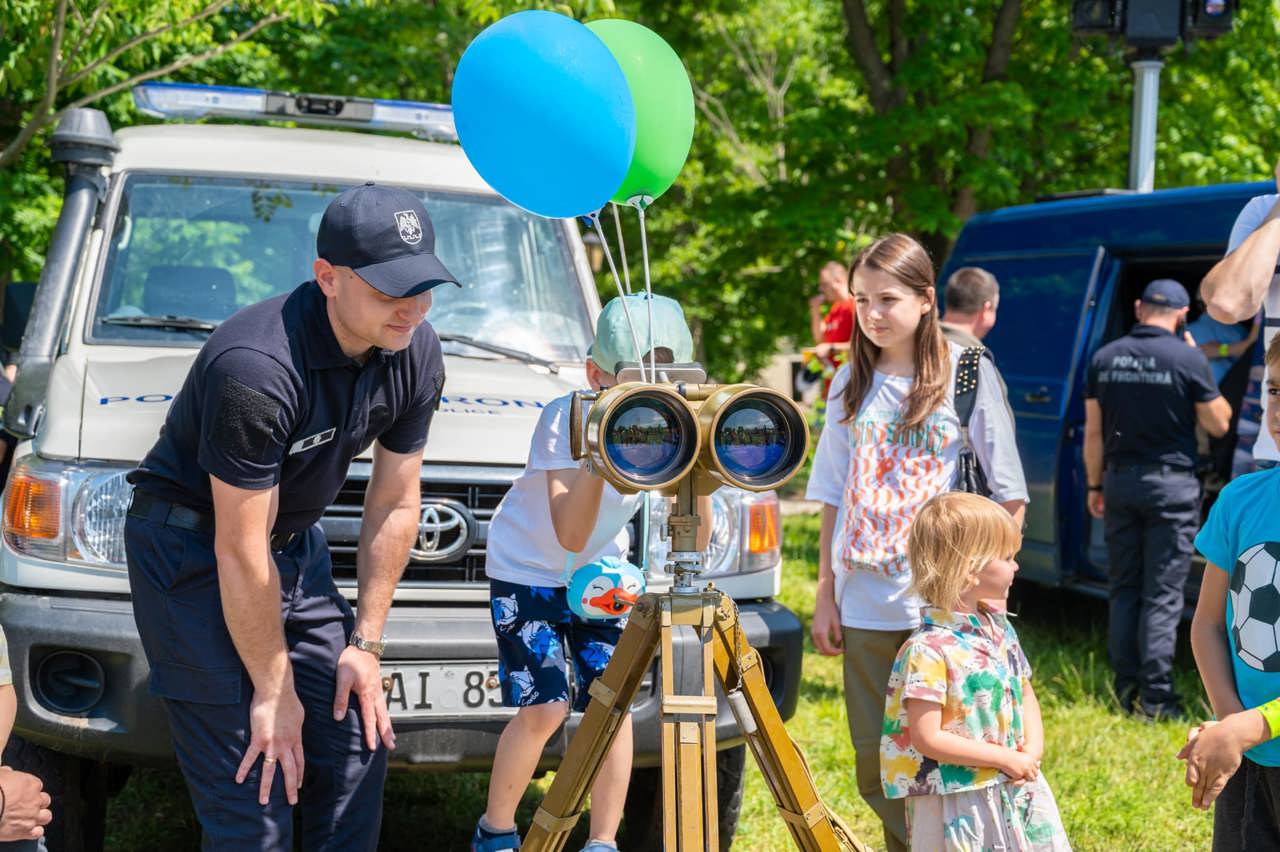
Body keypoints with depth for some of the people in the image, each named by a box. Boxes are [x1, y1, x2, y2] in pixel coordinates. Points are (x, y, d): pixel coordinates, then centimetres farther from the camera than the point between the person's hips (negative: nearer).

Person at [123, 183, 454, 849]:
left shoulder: (415, 353, -9)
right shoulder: (257, 367, -32)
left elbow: (394, 505, 2)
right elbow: (241, 553, -26)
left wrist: (365, 643, 1)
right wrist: (275, 691, -18)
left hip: (297, 544, 7)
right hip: (193, 550, -7)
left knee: (359, 745, 4)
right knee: (252, 797, -10)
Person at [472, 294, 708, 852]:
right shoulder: (566, 419, -27)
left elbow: (695, 542, -18)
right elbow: (571, 537, -35)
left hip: (602, 570, 4)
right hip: (529, 570, -4)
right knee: (544, 708, -12)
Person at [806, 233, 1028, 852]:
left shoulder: (968, 372, -3)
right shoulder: (850, 383, 9)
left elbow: (1010, 496, -1)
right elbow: (834, 498, 12)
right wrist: (826, 594, 7)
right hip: (865, 607, 4)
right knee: (875, 770, 8)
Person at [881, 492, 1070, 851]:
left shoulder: (999, 629, 6)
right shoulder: (929, 651, -20)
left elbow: (1024, 694, 16)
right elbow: (927, 738, -22)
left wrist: (1033, 750, -4)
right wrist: (1005, 759, -17)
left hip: (1016, 793, 8)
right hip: (960, 805, -8)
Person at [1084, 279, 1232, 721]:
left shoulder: (1105, 358, 3)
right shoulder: (1188, 359, -11)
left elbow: (1093, 432, 7)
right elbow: (1218, 424, -2)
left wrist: (1096, 485, 16)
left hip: (1120, 481, 4)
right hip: (1171, 485, -4)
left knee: (1124, 588, 13)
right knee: (1163, 594, -1)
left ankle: (1125, 686, 15)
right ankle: (1156, 693, -3)